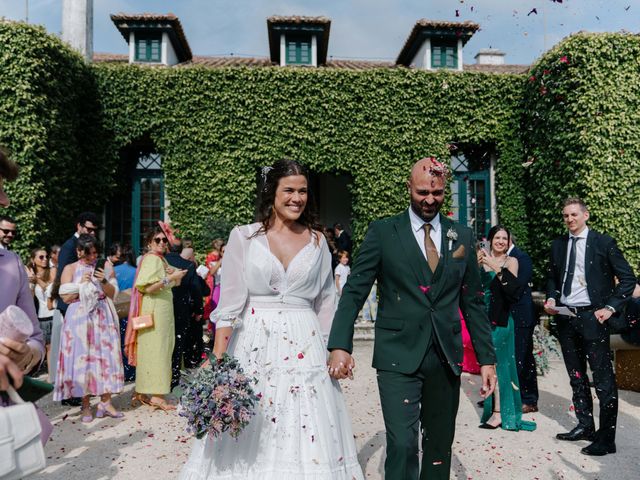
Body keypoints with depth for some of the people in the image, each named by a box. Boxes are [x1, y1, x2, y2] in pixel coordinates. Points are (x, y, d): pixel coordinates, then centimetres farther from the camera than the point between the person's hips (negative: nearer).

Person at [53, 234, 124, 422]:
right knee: (81, 359, -1)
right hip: (80, 319, -2)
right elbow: (66, 297, -1)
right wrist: (81, 284, -13)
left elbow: (112, 294, 8)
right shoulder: (70, 269, 5)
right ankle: (86, 405, 8)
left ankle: (105, 402, 5)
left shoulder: (103, 267, 10)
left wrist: (104, 281, -10)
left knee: (105, 356, -2)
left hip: (102, 318, 2)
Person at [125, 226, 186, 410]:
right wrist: (171, 277, -21)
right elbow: (147, 287, -21)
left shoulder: (161, 259, 15)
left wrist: (176, 277, 4)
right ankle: (153, 395, -1)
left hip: (163, 310, 9)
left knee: (159, 350, 11)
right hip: (153, 310, -9)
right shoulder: (151, 258, -12)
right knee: (155, 350, -6)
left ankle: (144, 393, 19)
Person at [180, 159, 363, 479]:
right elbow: (229, 302, -3)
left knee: (306, 438, 4)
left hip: (305, 348, 2)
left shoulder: (317, 241, 7)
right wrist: (217, 360, -9)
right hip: (254, 346, -1)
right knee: (247, 440, 5)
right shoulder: (243, 237, 0)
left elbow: (325, 303, 12)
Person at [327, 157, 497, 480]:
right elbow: (354, 291, -4)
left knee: (440, 445, 14)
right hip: (399, 356, -3)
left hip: (446, 358, 4)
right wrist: (340, 345, -15)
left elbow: (473, 303, 11)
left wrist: (486, 358, 9)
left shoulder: (462, 237, 8)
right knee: (402, 444, -10)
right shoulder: (383, 232, -1)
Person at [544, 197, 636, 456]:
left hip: (592, 316, -5)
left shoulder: (603, 242, -4)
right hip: (564, 316, 5)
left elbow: (628, 278, -3)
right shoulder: (558, 245, 9)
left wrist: (611, 307, -11)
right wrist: (551, 298, 1)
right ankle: (585, 426, 29)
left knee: (603, 378, -2)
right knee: (576, 376, 15)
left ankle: (606, 439, 6)